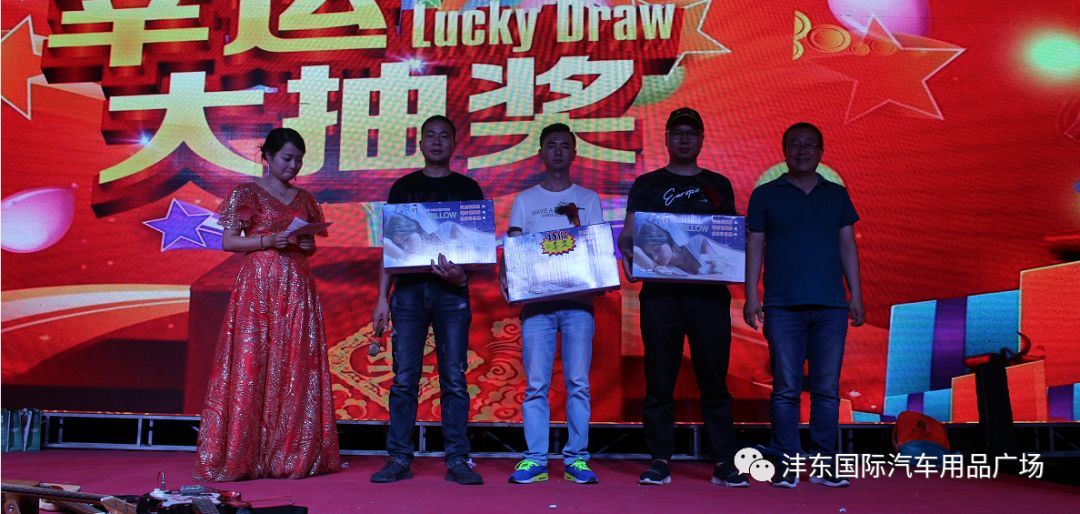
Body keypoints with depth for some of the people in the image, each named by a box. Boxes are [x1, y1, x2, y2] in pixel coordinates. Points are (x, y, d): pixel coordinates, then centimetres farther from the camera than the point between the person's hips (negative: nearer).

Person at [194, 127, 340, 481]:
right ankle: (243, 455, 1)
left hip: (298, 288, 5)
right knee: (252, 363, -6)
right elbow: (228, 242, -2)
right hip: (258, 286, -4)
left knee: (297, 367, 1)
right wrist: (270, 240, -15)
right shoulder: (247, 193, 3)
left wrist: (308, 245, -1)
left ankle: (294, 453, 7)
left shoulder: (304, 199, 17)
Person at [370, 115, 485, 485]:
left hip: (451, 292, -1)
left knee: (454, 379, -1)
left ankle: (457, 460, 4)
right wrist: (382, 297, 2)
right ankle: (399, 459, 6)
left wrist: (461, 275, -15)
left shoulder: (468, 188, 11)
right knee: (404, 378, -1)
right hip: (409, 289, 1)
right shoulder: (403, 187, 14)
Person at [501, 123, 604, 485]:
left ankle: (576, 459, 6)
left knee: (578, 382, -2)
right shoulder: (525, 200, 14)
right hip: (536, 300, 0)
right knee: (536, 384, -2)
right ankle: (535, 459, 4)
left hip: (578, 300, 0)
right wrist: (504, 276, -11)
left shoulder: (588, 199, 14)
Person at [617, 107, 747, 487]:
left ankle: (724, 463, 6)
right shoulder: (647, 185, 13)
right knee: (659, 379, 1)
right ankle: (660, 462, 8)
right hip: (660, 291, -1)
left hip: (709, 290, 1)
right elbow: (629, 233, 3)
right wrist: (627, 249, -19)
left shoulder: (719, 185, 18)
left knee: (714, 378, 1)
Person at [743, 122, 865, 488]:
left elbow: (848, 247, 14)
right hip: (782, 307, -2)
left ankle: (824, 464, 11)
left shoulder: (837, 195, 15)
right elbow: (754, 247, 5)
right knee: (786, 389, -1)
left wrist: (856, 296, 7)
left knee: (827, 389, 3)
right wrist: (751, 297, -3)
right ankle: (786, 465, 6)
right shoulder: (766, 195, 8)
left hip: (830, 307, 2)